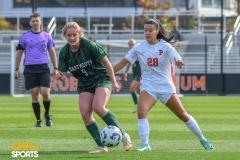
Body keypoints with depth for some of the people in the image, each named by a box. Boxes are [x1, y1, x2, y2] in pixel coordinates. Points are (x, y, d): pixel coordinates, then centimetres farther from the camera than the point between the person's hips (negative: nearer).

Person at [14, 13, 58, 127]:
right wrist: (16, 69, 5)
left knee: (45, 93, -10)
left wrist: (55, 68, 10)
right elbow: (19, 52, 10)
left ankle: (47, 114, 16)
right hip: (30, 69, 0)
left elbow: (52, 52, 14)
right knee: (34, 94, -1)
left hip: (43, 68, 0)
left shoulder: (46, 36, 9)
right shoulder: (25, 37, 5)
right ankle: (38, 120, 9)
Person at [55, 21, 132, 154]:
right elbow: (63, 74, 1)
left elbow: (106, 62, -11)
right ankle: (101, 146, -6)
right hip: (84, 83, 5)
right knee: (85, 113, -13)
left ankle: (124, 135, -16)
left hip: (102, 78, -5)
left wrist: (114, 82, -11)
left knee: (98, 107, -27)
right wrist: (60, 77, -24)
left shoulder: (89, 45, -18)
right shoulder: (64, 52, -5)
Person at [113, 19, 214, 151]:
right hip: (148, 86, 1)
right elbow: (123, 62, 4)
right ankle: (145, 145, -19)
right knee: (141, 112, -25)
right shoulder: (139, 48, -2)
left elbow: (177, 60, -20)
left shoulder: (165, 47, -8)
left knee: (183, 115, 5)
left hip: (166, 86, -1)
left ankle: (203, 140, 21)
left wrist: (179, 63, -45)